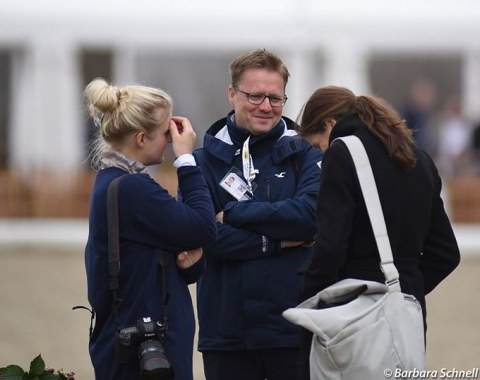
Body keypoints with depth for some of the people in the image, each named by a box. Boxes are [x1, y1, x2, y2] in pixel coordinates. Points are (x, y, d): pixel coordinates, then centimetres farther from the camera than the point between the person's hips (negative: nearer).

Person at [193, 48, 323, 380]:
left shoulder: (305, 155, 6)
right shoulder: (204, 161, 6)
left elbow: (312, 214, -12)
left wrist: (234, 214, -11)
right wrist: (276, 242, -11)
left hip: (294, 327, -1)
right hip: (226, 332, 1)